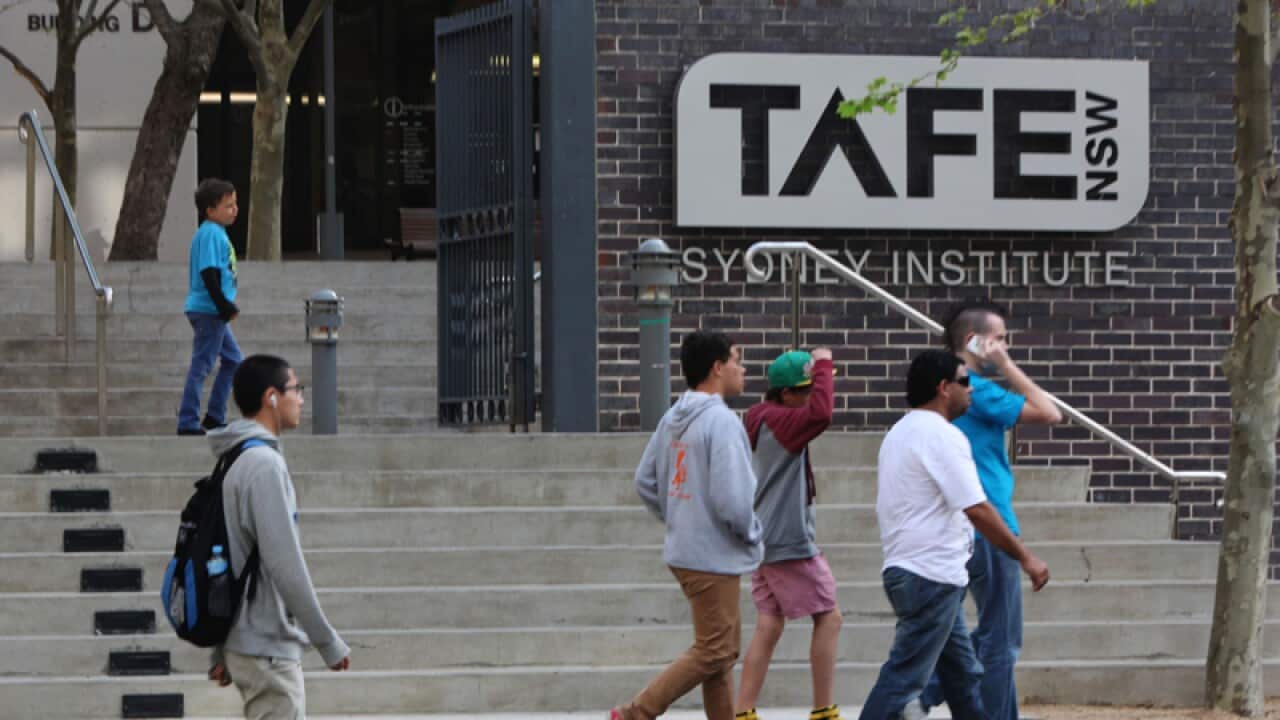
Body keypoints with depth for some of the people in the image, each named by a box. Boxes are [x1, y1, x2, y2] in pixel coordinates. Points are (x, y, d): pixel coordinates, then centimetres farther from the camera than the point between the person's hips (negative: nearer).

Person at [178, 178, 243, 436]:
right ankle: (188, 422, -4)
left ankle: (214, 417, 20)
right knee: (202, 364, -7)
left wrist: (227, 306, 19)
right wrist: (224, 306, -22)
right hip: (208, 310, -11)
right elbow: (208, 273, -22)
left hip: (213, 311, 11)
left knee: (232, 360, 16)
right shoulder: (211, 233, -15)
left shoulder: (214, 232, 16)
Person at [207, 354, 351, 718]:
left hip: (246, 643, 10)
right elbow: (285, 564, -21)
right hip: (268, 649, -10)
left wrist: (221, 653, 20)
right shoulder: (265, 464, -16)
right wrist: (328, 642, -15)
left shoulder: (236, 464, 13)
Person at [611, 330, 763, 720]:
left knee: (724, 644, 17)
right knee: (712, 652, -4)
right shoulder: (721, 422, -19)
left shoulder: (672, 419, 8)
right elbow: (732, 500, -24)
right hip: (714, 557, -9)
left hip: (683, 551, 9)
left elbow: (645, 482, 14)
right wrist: (752, 536, -6)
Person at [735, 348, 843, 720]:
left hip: (764, 539, 9)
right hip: (790, 540, -9)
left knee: (769, 625, 7)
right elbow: (821, 413, -35)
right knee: (828, 617, -1)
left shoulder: (766, 421, 13)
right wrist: (823, 365, -24)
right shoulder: (781, 421, -17)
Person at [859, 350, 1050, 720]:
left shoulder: (901, 433, 17)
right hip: (931, 575, -11)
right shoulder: (942, 436, -14)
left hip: (905, 569, 11)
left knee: (963, 674, 16)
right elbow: (977, 510, -19)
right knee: (904, 677, -10)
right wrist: (1025, 557, -13)